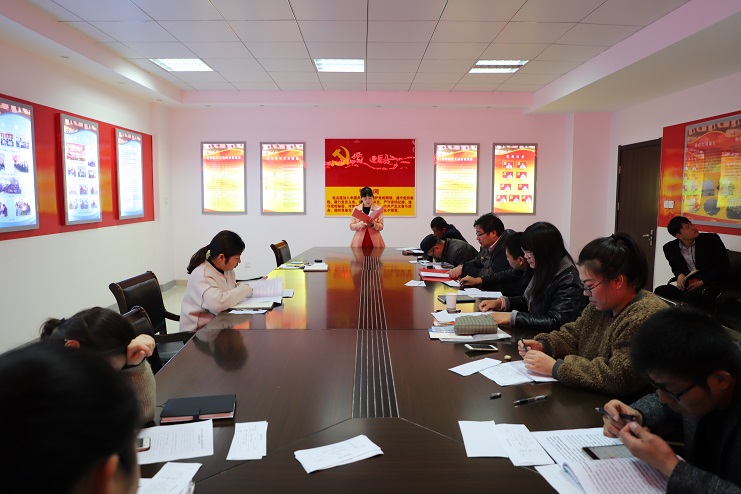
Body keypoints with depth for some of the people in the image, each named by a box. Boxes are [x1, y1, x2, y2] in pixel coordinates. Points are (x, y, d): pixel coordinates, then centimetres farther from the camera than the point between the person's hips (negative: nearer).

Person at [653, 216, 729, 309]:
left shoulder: (712, 239, -5)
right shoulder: (670, 248, 2)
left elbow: (724, 265, -5)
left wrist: (702, 282, -13)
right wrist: (680, 275, -5)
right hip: (688, 285, 3)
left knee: (688, 297, -35)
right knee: (660, 291, -24)